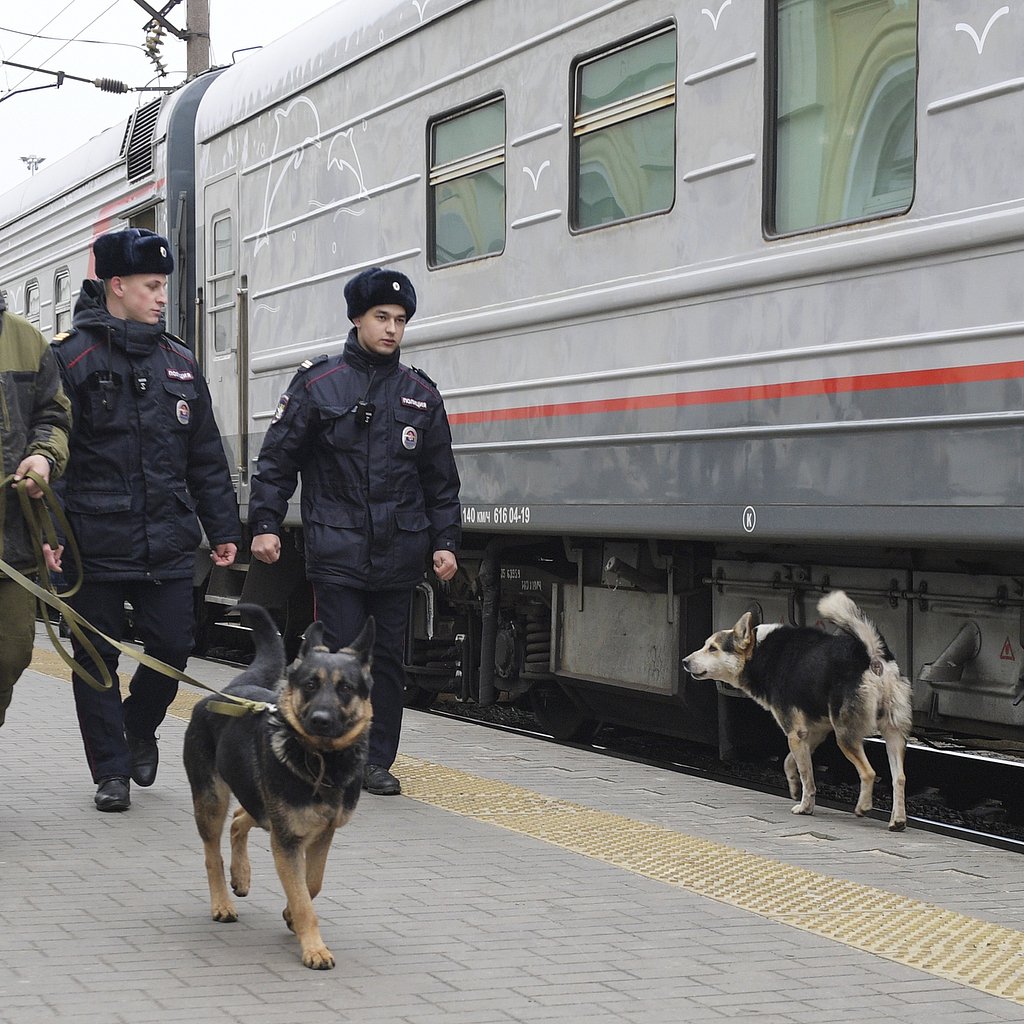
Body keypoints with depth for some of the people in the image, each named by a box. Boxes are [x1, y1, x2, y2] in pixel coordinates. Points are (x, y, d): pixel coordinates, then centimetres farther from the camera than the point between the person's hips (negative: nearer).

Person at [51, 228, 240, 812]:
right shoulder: (72, 358, -4)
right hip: (96, 543, -4)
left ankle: (139, 728, 32)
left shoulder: (179, 362, 12)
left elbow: (207, 458, 16)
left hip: (170, 545, 4)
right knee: (97, 658, 4)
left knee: (173, 648, 4)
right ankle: (112, 771, 16)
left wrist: (224, 529, 14)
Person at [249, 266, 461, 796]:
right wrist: (264, 525, -4)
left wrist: (445, 542, 8)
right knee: (339, 654, -4)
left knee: (389, 658, 7)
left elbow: (441, 480, 14)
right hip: (337, 552, -3)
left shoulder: (421, 393, 10)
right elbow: (277, 460, 2)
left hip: (398, 555, 3)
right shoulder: (317, 383, 1)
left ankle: (378, 761, 17)